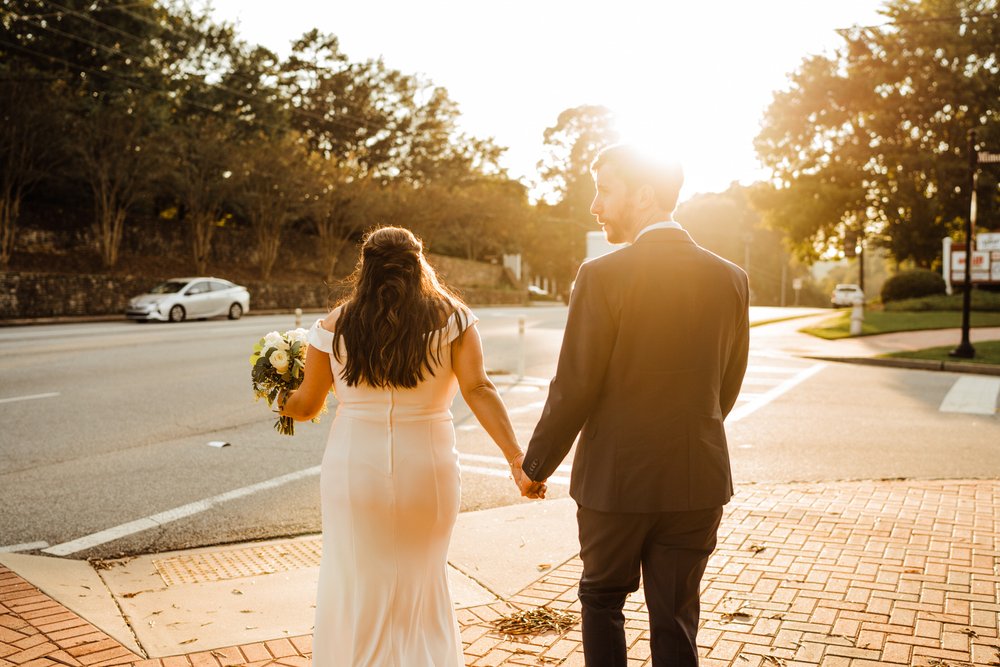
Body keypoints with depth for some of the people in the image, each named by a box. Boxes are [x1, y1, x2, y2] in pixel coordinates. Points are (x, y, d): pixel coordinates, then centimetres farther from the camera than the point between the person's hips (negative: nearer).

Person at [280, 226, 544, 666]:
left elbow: (307, 406, 4)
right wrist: (517, 460, -17)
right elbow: (478, 390, -15)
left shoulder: (335, 326, -3)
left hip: (353, 469, 0)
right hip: (427, 470, 1)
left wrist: (281, 402, 26)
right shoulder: (451, 318, -4)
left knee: (356, 590, 17)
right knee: (422, 589, 21)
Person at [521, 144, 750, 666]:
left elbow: (573, 389, -13)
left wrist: (536, 466, 1)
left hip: (615, 479, -3)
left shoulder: (603, 276, -16)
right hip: (698, 480, 4)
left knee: (602, 599, 22)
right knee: (675, 620, 16)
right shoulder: (731, 279, -1)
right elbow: (727, 387, 8)